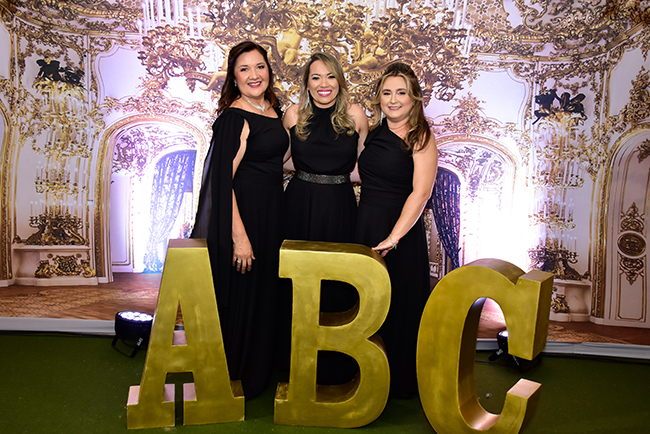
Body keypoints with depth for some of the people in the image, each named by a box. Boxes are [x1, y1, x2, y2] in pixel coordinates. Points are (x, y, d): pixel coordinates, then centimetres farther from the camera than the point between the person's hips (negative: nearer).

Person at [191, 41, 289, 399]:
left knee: (264, 292, 19)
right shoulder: (234, 117, -17)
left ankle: (259, 370, 39)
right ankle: (234, 379, 26)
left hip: (272, 210, 9)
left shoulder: (272, 109, 9)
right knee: (240, 295, 4)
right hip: (243, 212, -9)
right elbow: (222, 181, -21)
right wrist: (239, 235, -25)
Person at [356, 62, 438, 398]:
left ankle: (400, 382, 23)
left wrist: (394, 237, -25)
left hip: (401, 233, -6)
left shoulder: (420, 138, -7)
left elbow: (420, 193, -17)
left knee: (397, 306, 4)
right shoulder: (373, 133, 12)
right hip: (364, 227, 6)